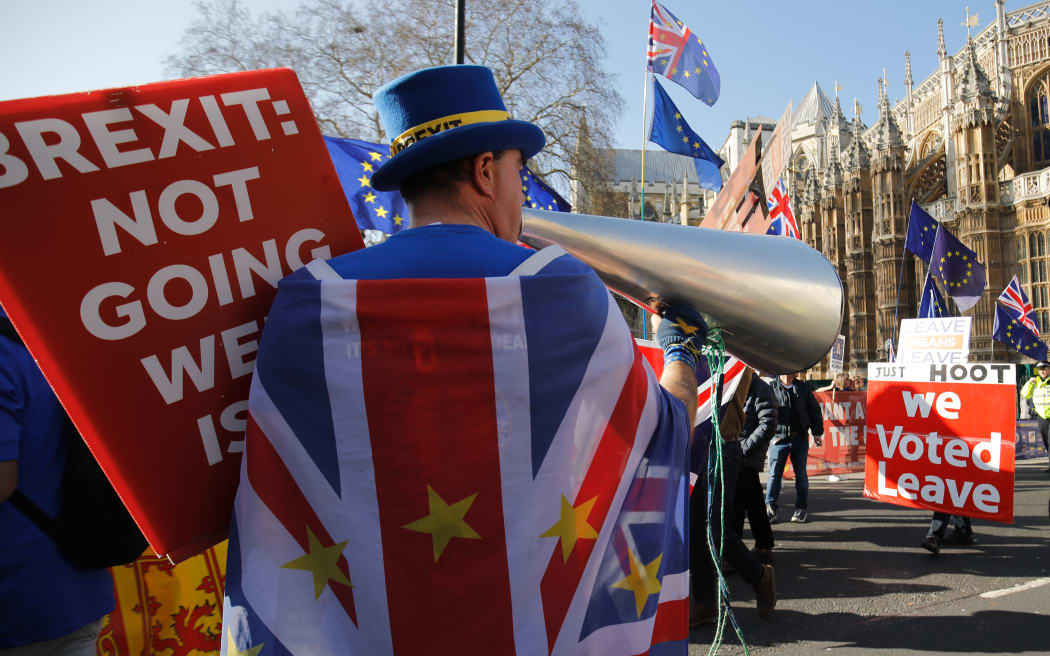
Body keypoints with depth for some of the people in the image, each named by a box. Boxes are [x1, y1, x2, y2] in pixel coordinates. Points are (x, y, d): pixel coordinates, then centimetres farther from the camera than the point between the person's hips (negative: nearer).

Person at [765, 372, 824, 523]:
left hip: (800, 438, 3)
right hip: (779, 438, -3)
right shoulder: (771, 387, -4)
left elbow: (814, 410, 13)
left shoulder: (803, 387, 9)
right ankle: (770, 508, 7)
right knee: (774, 474, -1)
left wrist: (817, 432, 8)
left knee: (800, 474, 9)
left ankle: (802, 508, 19)